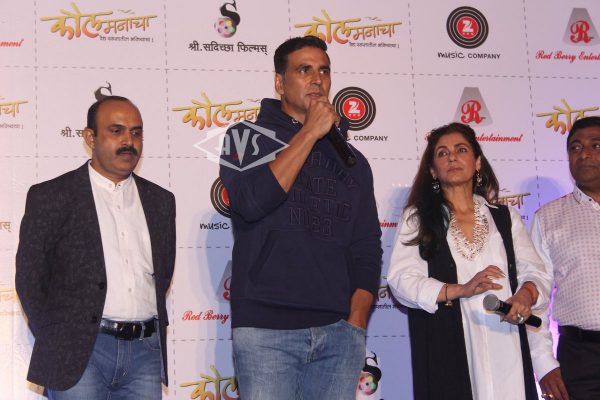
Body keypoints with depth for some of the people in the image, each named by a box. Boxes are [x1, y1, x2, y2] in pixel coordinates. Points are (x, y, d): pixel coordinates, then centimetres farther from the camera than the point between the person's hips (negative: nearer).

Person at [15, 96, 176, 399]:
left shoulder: (160, 201, 14)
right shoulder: (51, 197, 0)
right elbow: (29, 278, 1)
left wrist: (152, 331, 11)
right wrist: (55, 345, 1)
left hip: (145, 350, 4)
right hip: (80, 352, -4)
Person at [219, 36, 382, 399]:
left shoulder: (352, 161, 17)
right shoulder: (248, 138, 6)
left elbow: (367, 248, 13)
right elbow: (252, 202, -14)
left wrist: (356, 322, 0)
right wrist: (310, 132, -8)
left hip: (339, 330, 4)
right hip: (265, 330, -3)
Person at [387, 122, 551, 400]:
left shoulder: (506, 218, 18)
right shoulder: (418, 218, 10)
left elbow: (535, 273, 11)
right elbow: (400, 279, -3)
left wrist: (526, 294, -13)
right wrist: (460, 290, -16)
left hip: (505, 350, 2)